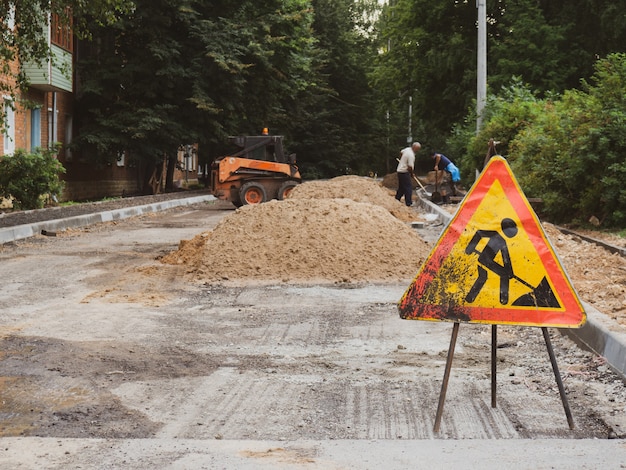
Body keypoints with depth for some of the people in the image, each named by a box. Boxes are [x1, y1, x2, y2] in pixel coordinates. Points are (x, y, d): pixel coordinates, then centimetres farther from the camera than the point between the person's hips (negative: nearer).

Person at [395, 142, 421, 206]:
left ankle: (397, 200, 25)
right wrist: (412, 174, -7)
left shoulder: (407, 149, 3)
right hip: (404, 172, -10)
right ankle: (408, 203, -6)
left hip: (400, 170, 10)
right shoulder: (411, 155, -24)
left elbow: (401, 152, 25)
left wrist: (401, 160, 39)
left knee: (401, 187, 18)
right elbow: (410, 167, -24)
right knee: (408, 187, -6)